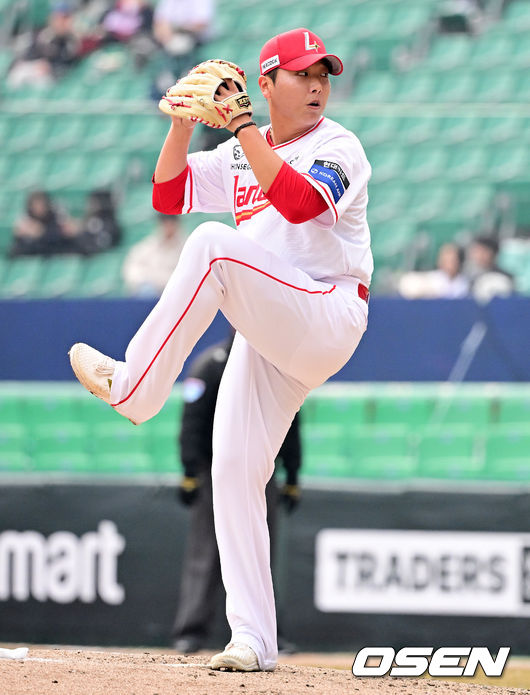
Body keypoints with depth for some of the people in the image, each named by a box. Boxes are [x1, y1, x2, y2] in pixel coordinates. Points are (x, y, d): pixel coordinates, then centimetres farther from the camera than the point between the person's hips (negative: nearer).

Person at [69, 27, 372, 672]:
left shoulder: (338, 147, -4)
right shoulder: (240, 155, 17)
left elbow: (299, 202, -24)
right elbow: (168, 194, 12)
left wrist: (241, 126, -23)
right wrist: (184, 120, -2)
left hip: (328, 320, -7)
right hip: (267, 337, 7)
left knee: (212, 244, -28)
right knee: (233, 470, -3)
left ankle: (132, 386, -23)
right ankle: (253, 640, 0)